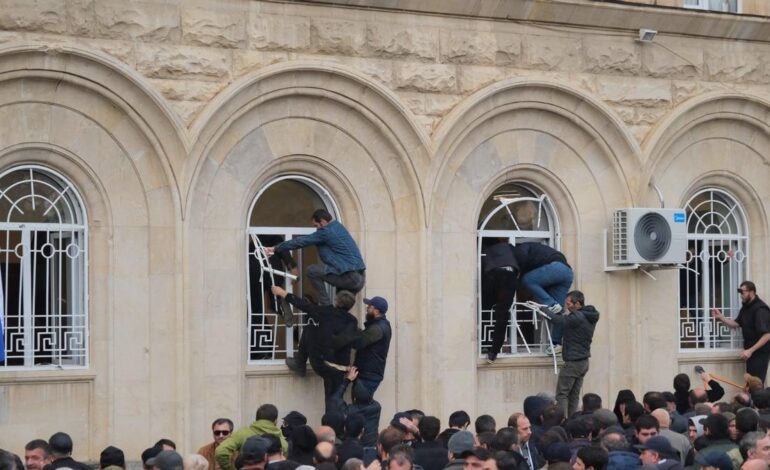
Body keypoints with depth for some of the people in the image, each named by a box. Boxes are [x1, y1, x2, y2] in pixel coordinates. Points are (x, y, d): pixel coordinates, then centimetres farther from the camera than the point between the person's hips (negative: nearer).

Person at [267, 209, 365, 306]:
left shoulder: (326, 232, -6)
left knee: (312, 270, -2)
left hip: (349, 277, -9)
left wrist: (275, 248, 5)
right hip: (360, 280, 9)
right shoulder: (339, 227, 20)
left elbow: (301, 242, -2)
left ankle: (325, 304, 0)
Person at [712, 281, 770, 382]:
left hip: (760, 352, -10)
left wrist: (750, 351, -27)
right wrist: (720, 317, 0)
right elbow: (736, 324, 16)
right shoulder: (746, 307, 9)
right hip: (751, 351, 10)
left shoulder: (760, 309, -21)